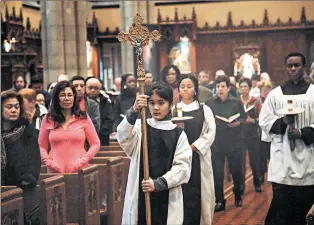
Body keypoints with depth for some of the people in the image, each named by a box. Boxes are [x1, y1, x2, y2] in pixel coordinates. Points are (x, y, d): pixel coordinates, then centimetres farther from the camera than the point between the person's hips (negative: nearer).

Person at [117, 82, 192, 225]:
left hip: (167, 197, 0)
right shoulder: (139, 127, 5)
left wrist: (158, 183, -16)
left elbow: (183, 166, -3)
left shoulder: (178, 134, 4)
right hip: (140, 194, 0)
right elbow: (123, 139, -17)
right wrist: (133, 111, -33)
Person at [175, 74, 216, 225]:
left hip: (198, 157, 0)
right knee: (181, 193, -2)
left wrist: (193, 147, -12)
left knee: (196, 194, -1)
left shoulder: (205, 110, 7)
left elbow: (210, 133, -3)